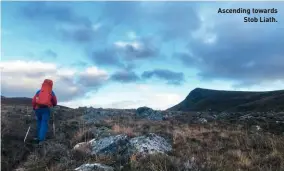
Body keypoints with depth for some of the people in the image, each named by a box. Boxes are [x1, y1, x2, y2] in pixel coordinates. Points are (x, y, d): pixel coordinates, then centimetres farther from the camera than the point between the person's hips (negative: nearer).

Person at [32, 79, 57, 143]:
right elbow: (55, 102, 11)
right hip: (46, 109, -2)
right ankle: (41, 139, -12)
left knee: (39, 122, 20)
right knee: (44, 124, -2)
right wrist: (53, 105, 32)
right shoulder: (51, 92, 8)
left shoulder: (39, 91, 10)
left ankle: (39, 137, 23)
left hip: (38, 109, 3)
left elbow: (33, 100, 5)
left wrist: (34, 107, 19)